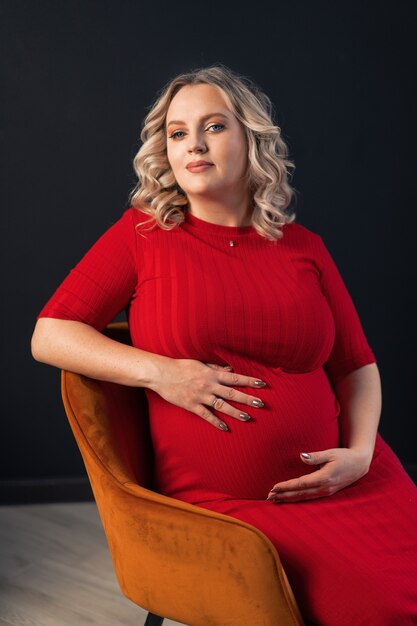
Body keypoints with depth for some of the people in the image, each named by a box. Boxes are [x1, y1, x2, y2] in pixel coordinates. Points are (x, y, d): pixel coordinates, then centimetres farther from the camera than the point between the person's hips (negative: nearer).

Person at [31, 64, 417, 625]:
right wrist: (159, 372, -12)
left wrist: (361, 451, -4)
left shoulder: (303, 247, 9)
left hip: (337, 480, 4)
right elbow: (49, 335, 0)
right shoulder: (142, 234, 3)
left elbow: (357, 366, 15)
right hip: (225, 503, -3)